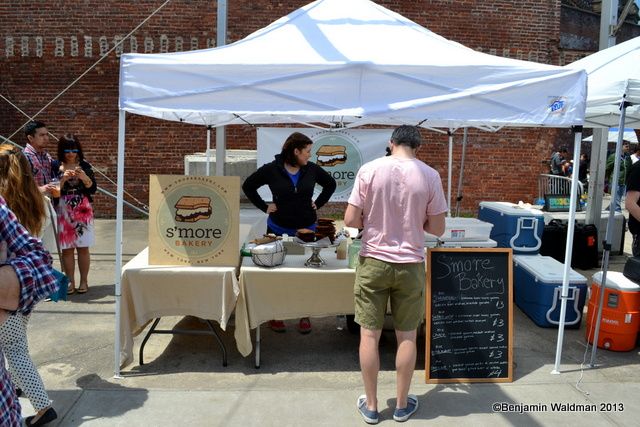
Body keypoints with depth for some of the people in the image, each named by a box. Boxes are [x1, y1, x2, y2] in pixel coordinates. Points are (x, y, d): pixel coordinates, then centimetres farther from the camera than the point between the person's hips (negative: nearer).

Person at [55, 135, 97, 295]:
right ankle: (70, 281, 11)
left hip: (83, 211, 0)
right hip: (64, 212, 0)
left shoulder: (84, 165, 2)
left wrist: (84, 177, -17)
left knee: (83, 248, 2)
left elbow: (93, 189, 0)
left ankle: (84, 281, 11)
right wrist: (63, 179, -19)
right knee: (66, 249, 2)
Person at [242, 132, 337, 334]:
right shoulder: (271, 169, -7)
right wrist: (264, 206, -3)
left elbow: (330, 184, 15)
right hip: (279, 229, -1)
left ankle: (305, 315, 20)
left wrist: (318, 203, 5)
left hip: (306, 229, 2)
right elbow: (248, 186, 2)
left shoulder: (312, 169, -1)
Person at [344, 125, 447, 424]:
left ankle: (371, 406, 22)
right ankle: (402, 405, 28)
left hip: (373, 262, -1)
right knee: (407, 336, 14)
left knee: (369, 335, 10)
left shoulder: (369, 170, -8)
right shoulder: (429, 175, -5)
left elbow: (350, 220, -8)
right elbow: (437, 229, -1)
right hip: (410, 265, 1)